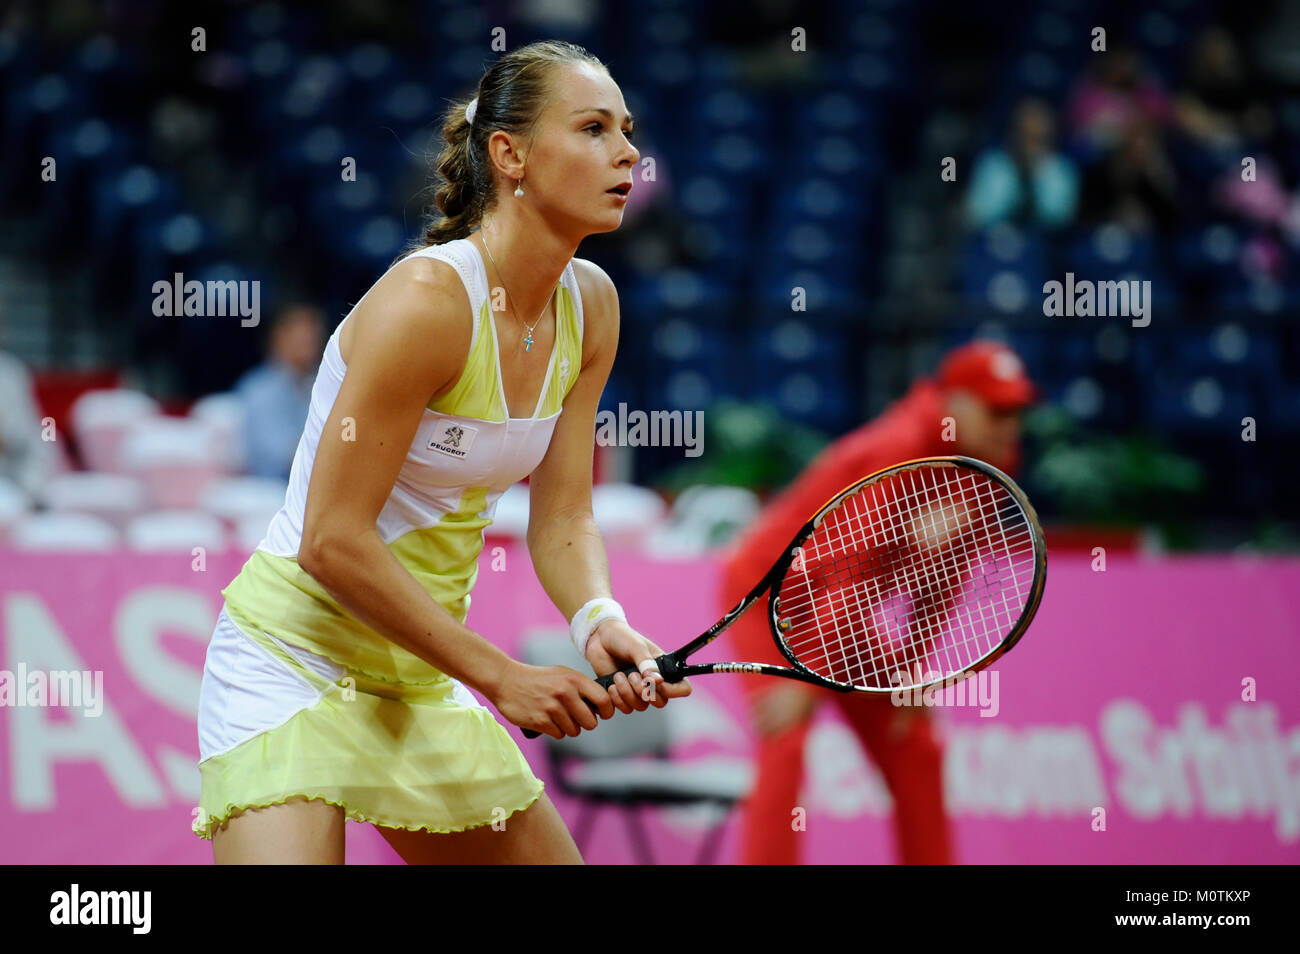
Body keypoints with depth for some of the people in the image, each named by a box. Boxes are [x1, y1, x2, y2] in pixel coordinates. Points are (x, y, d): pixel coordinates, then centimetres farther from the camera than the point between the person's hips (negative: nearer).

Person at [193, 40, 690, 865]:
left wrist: (600, 621, -19)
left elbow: (561, 518, 3)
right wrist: (498, 675, -20)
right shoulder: (427, 301, -23)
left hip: (422, 674, 8)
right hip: (291, 663, -8)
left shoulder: (590, 306, 1)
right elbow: (332, 542, -23)